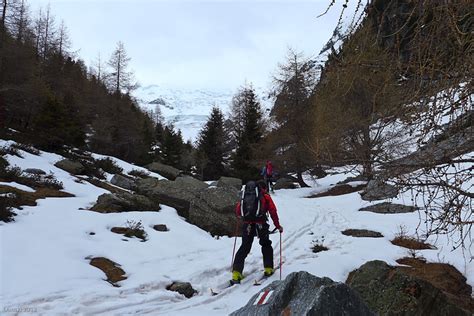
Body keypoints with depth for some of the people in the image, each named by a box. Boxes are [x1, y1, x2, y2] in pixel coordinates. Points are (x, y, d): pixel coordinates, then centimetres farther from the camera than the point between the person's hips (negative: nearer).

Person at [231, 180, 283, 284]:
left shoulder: (244, 196, 18)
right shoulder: (266, 197, 11)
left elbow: (237, 210, 13)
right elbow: (273, 212, 7)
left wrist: (242, 217, 35)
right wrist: (278, 226, 15)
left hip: (247, 225, 2)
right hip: (260, 225, -2)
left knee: (244, 247, 8)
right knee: (266, 245, 20)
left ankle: (236, 273, 0)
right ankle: (268, 269, 19)